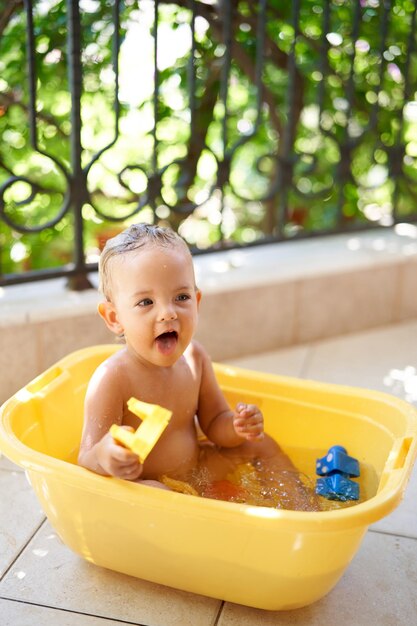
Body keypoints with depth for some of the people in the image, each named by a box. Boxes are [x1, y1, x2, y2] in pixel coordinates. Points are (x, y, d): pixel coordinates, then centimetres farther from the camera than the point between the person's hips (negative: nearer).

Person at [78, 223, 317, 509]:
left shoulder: (194, 356, -6)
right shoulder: (112, 379, -26)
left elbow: (214, 424, 7)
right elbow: (86, 461, -26)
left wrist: (237, 426, -17)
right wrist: (103, 458, -50)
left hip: (195, 470, 7)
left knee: (260, 444, 10)